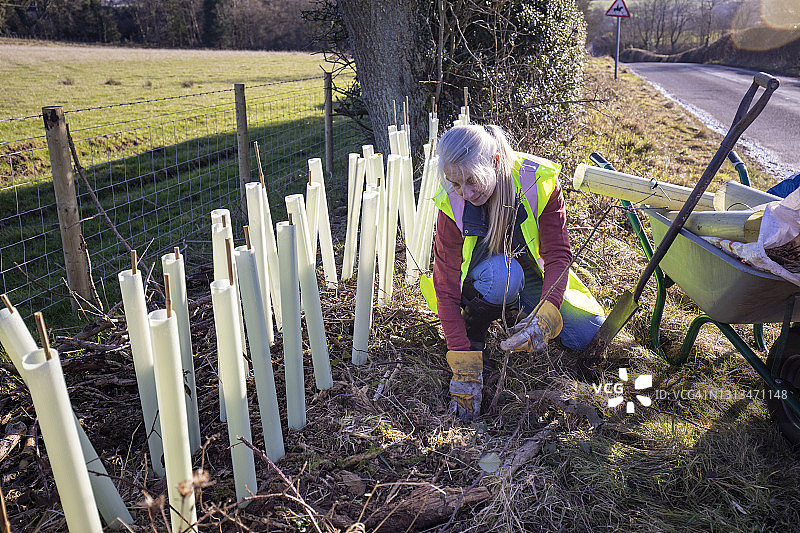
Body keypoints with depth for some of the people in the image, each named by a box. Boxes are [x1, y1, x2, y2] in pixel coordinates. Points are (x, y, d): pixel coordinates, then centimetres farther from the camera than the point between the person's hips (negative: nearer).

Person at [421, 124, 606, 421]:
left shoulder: (538, 182, -26)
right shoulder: (451, 206, -26)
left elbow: (558, 255, -24)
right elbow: (446, 289, -25)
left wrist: (545, 315, -43)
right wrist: (465, 370, -31)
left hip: (535, 276, 3)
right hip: (482, 282, -2)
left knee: (588, 335, -11)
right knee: (501, 273, -38)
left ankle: (516, 311, 13)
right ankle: (475, 323, -6)